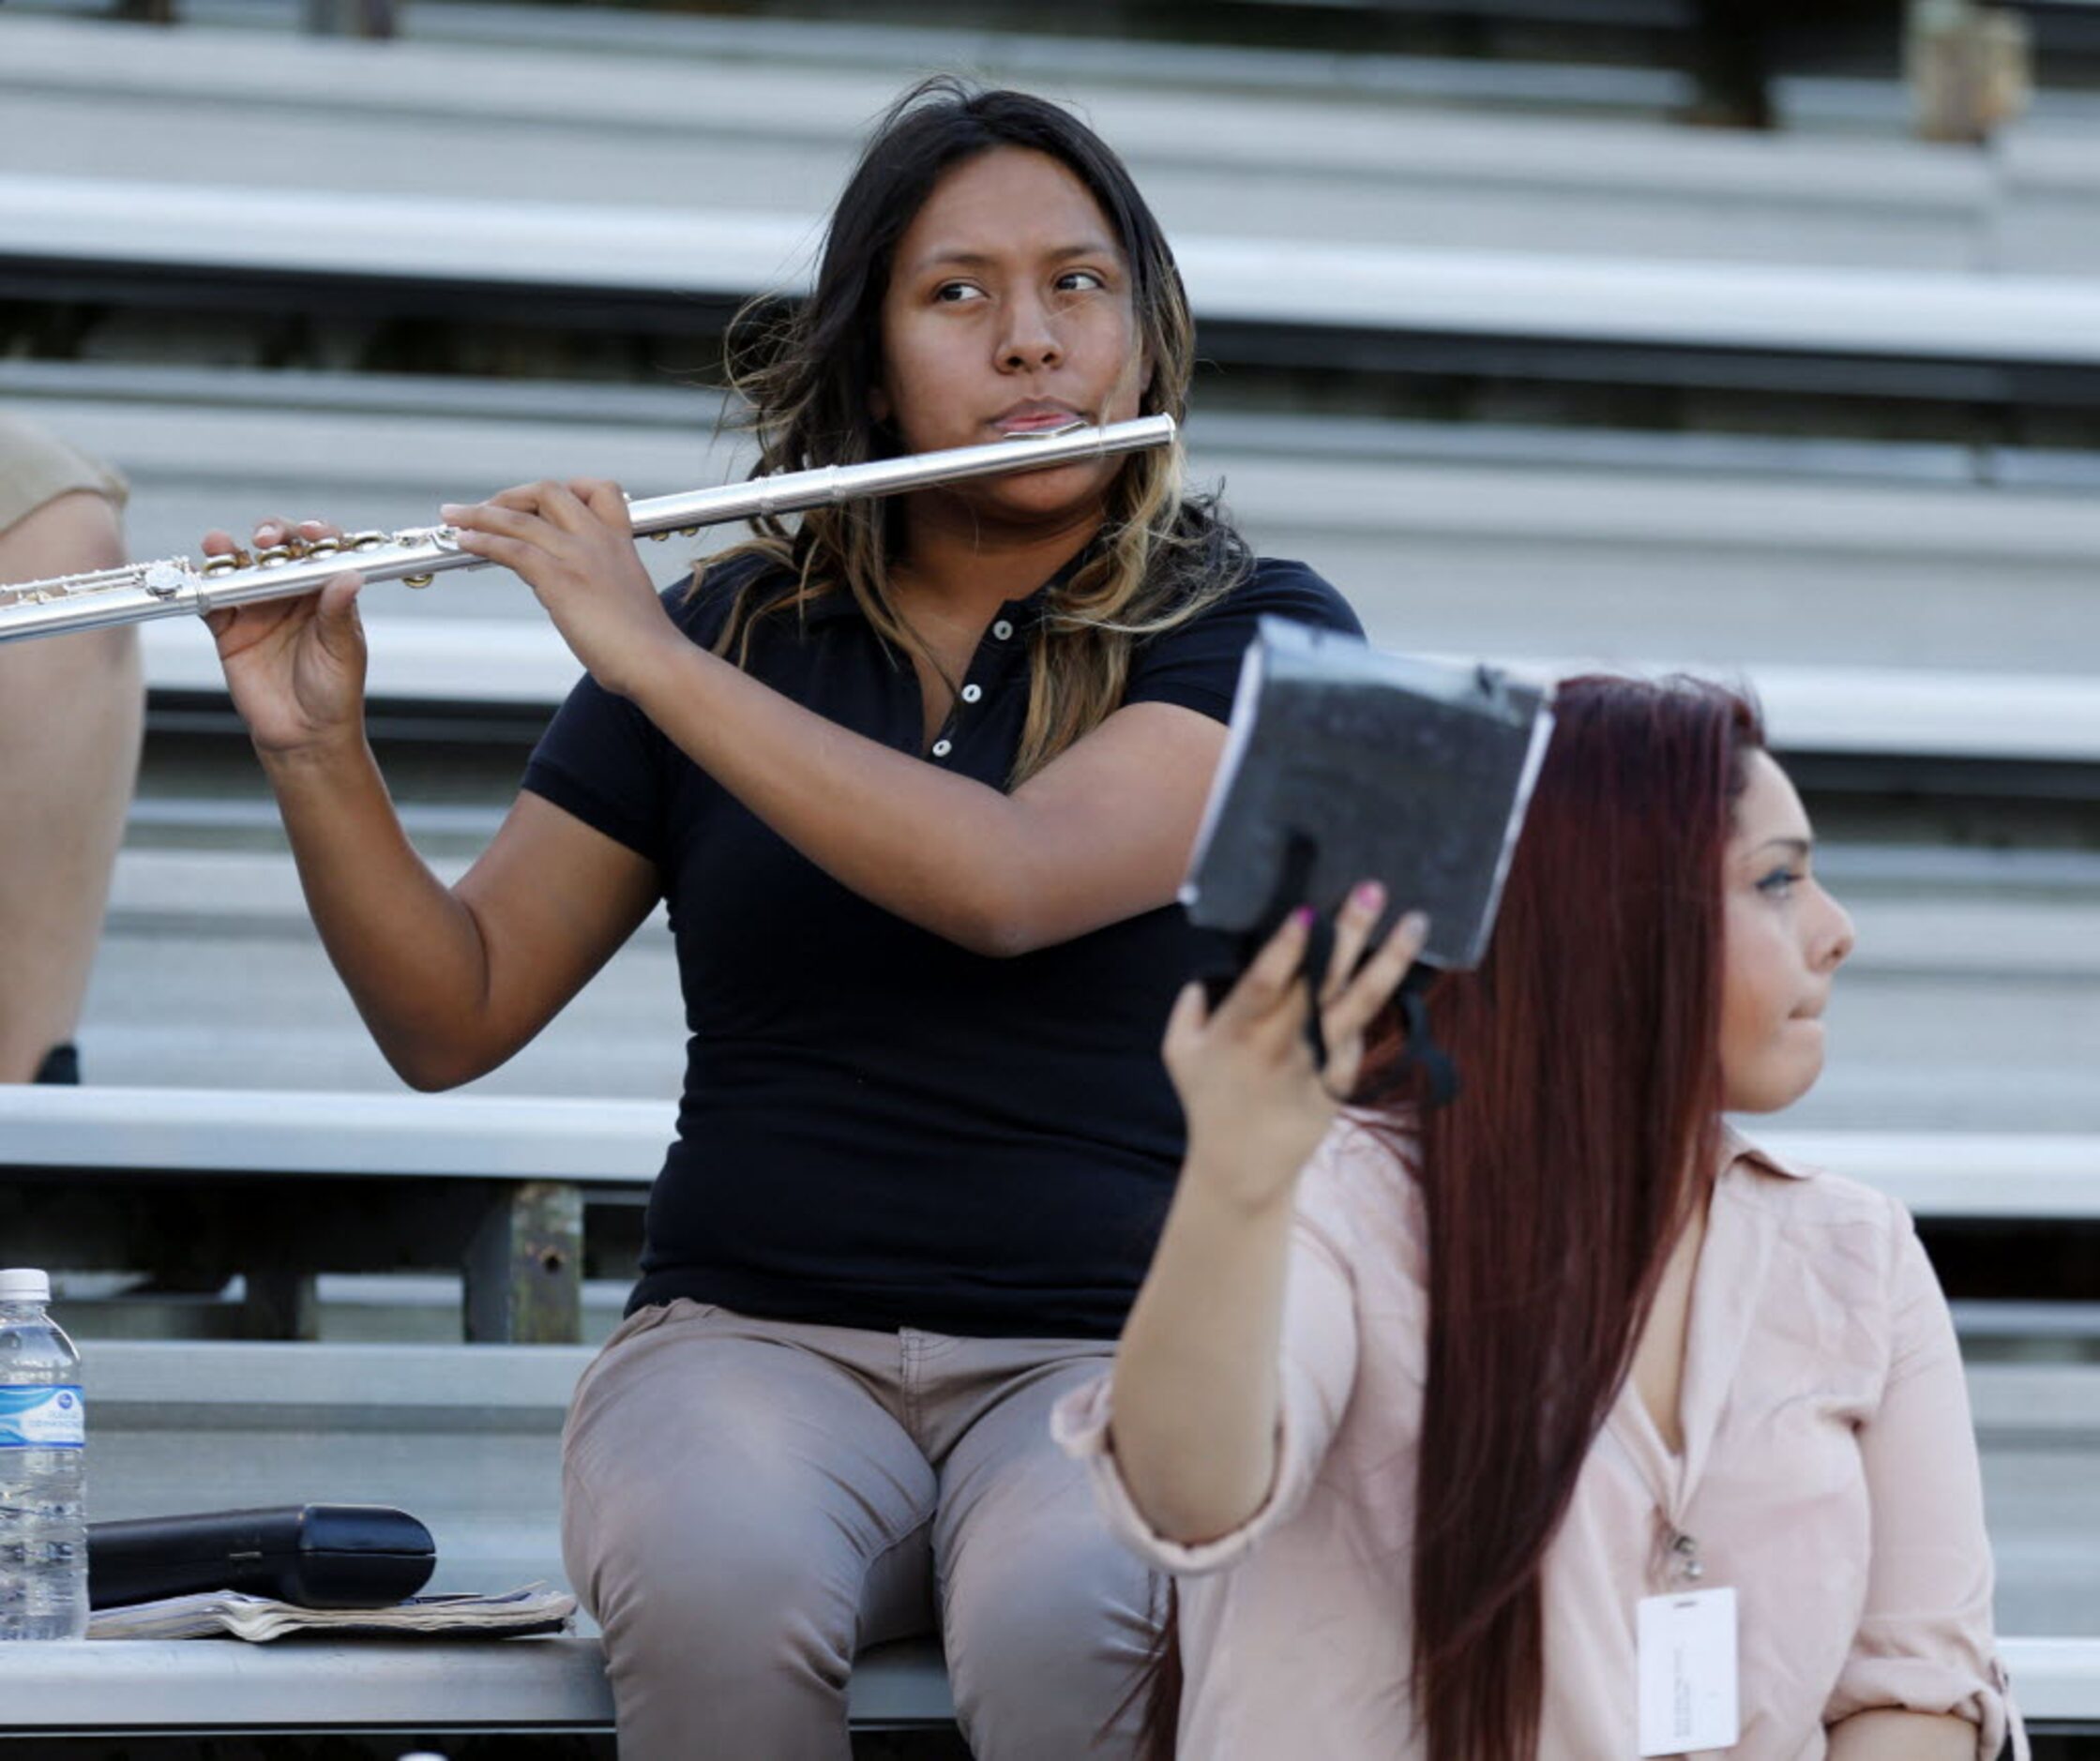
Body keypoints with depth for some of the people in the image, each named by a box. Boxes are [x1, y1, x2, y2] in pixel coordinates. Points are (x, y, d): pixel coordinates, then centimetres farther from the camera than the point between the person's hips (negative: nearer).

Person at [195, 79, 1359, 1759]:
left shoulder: (1258, 631, 1)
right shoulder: (732, 630, 11)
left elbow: (1009, 883, -19)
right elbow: (454, 1020, 11)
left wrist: (655, 663, -17)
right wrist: (316, 751, -6)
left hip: (1113, 1353, -2)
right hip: (755, 1336, 2)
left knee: (1063, 1626, -38)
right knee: (720, 1595, -35)